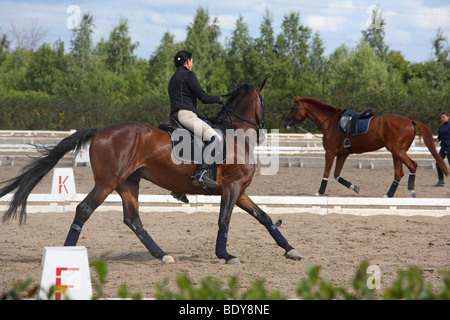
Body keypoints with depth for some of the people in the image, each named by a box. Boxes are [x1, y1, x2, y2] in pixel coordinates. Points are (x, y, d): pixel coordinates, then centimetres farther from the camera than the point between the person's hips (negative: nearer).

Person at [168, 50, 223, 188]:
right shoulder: (188, 75, -3)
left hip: (175, 115, 10)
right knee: (215, 137, -22)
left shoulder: (173, 78, 26)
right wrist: (218, 99, 8)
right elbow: (203, 97, -10)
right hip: (185, 114, -10)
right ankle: (201, 174, -36)